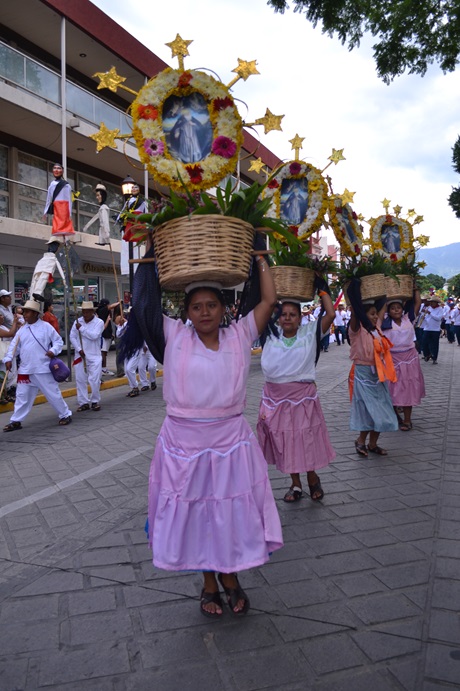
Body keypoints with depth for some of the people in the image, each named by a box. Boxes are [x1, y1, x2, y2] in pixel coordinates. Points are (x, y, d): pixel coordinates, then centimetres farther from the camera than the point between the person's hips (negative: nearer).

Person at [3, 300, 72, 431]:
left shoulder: (46, 327, -5)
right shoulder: (22, 330, 9)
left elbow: (58, 341, -2)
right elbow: (14, 346, 10)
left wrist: (53, 351, -19)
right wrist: (8, 358, -2)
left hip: (43, 369, -5)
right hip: (25, 370, 5)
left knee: (53, 393, 2)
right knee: (22, 396, 11)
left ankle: (65, 415, 16)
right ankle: (15, 421, 21)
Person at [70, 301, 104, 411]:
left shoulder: (99, 322, -4)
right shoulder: (78, 321, 6)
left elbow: (94, 336, -18)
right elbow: (72, 337, 5)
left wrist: (81, 328, -12)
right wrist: (79, 349, -6)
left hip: (94, 356, -3)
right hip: (80, 355, 3)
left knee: (94, 380, -6)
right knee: (80, 380, 4)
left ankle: (95, 401, 11)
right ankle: (84, 402, 13)